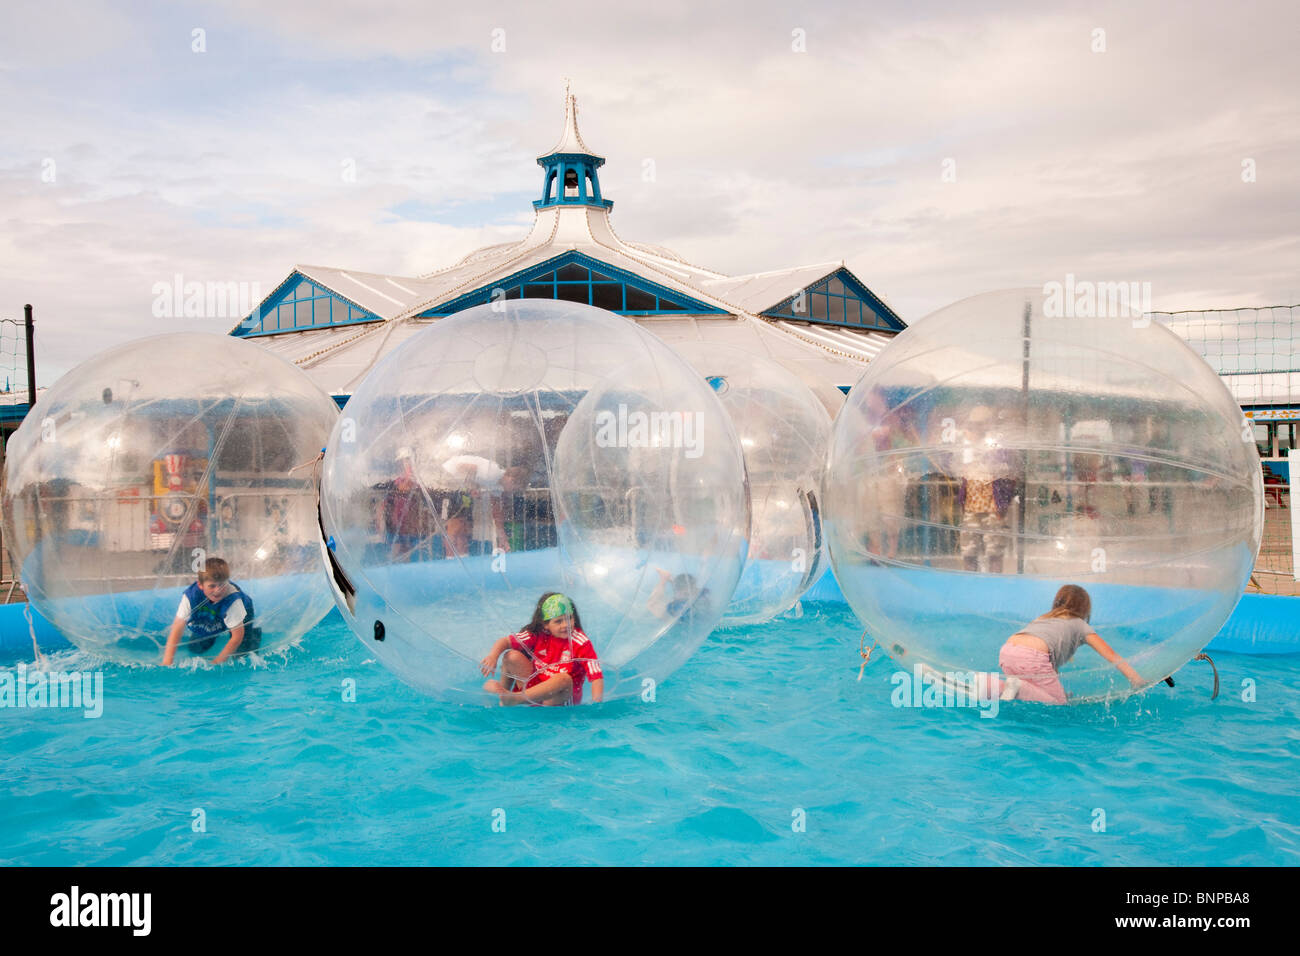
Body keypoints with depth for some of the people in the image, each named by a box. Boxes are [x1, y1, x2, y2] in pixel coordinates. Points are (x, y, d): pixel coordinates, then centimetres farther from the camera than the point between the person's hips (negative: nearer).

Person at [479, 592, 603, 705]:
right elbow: (505, 642, -4)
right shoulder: (538, 635, -5)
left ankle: (514, 698, -40)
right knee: (512, 656, -10)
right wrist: (493, 656, -26)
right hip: (535, 686, 4)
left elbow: (597, 676, -22)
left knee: (564, 679, -37)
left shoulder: (581, 643, -15)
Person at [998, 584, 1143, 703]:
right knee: (1058, 704, 4)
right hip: (1032, 656, -6)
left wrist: (1060, 691, 49)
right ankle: (1018, 687, -17)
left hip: (1005, 652, 7)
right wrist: (1139, 683, 25)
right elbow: (1113, 657, 21)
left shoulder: (1042, 618, 38)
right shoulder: (1079, 624, 23)